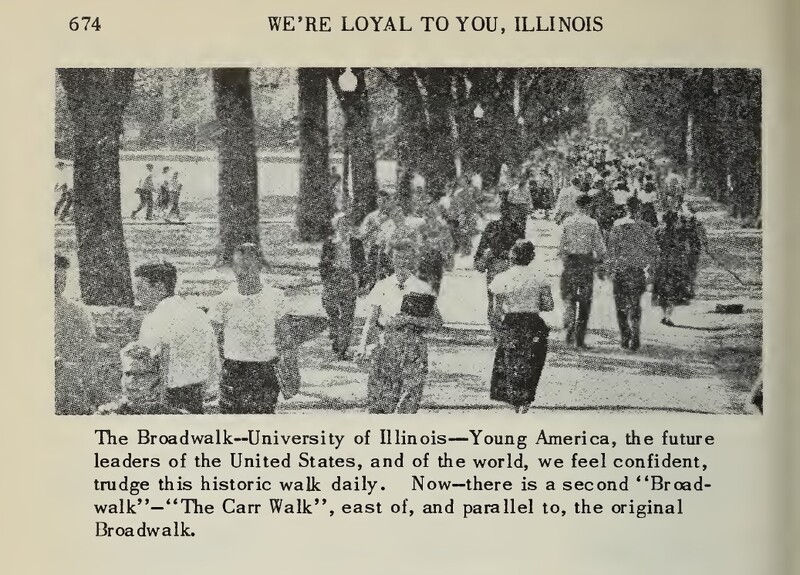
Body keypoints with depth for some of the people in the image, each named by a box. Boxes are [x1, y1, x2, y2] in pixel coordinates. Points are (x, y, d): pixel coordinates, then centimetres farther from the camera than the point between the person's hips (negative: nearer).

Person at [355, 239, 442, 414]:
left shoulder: (423, 289, 4)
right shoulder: (382, 286, 8)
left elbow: (437, 322, 0)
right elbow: (371, 320, 8)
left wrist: (410, 319, -13)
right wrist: (362, 347, -4)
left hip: (414, 349, -1)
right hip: (386, 346, 1)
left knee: (408, 405, -7)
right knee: (378, 403, -6)